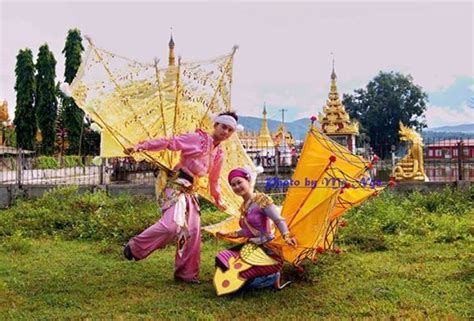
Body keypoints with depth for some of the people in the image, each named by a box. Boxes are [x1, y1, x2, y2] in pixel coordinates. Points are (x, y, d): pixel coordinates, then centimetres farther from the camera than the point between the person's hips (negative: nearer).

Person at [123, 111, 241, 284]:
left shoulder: (219, 154, 14)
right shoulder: (196, 138, -8)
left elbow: (214, 179, 28)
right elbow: (168, 143, -13)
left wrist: (218, 200, 36)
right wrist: (140, 147, -22)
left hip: (190, 191, 8)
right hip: (176, 185, -8)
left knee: (193, 231, 4)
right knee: (172, 225, -24)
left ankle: (186, 273, 15)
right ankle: (134, 247, -5)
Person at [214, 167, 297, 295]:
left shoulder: (261, 199, -13)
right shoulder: (243, 206, 11)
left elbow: (279, 220, -15)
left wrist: (287, 237, -30)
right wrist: (227, 235, 21)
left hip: (266, 249, -8)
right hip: (250, 248, 8)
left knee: (242, 277, -22)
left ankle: (273, 277, 3)